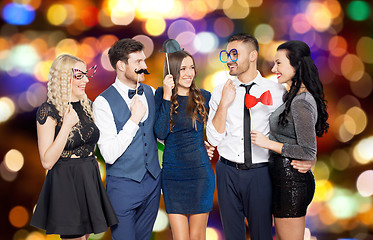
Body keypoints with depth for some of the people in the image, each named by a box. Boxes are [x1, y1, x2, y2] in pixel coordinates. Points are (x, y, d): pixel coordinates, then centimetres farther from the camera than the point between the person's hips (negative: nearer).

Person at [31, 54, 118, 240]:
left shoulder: (87, 105, 9)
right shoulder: (49, 111, -12)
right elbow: (47, 161, -18)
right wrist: (67, 125, -21)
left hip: (89, 181, 7)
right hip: (66, 184, -7)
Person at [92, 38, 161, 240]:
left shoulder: (150, 93, 5)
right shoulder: (103, 102, -14)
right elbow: (109, 155, -20)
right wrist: (134, 119, -21)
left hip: (153, 180, 6)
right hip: (123, 184, -6)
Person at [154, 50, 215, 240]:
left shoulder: (203, 96, 3)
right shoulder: (161, 94, 0)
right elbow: (160, 133, -13)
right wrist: (167, 97, -15)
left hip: (200, 171, 1)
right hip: (173, 172, -1)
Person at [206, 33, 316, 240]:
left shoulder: (276, 91, -1)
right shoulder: (220, 92, 3)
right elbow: (213, 138, -2)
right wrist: (225, 103, -12)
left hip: (260, 174, -2)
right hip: (227, 172, 2)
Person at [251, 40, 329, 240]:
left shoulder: (301, 103, -20)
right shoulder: (292, 96, 10)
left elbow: (309, 152, -22)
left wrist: (268, 143, -19)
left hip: (291, 182, -10)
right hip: (285, 178, 10)